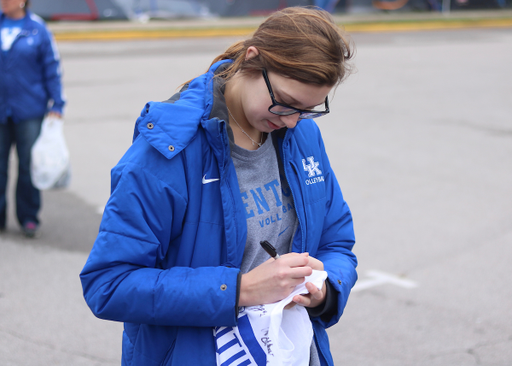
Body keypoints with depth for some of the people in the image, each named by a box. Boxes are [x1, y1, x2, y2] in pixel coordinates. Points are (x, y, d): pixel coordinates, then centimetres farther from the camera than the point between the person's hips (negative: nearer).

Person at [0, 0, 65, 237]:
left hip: (29, 111, -2)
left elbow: (52, 70, 1)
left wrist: (56, 106, -2)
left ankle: (28, 218, 17)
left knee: (28, 165, 5)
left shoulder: (38, 29, -2)